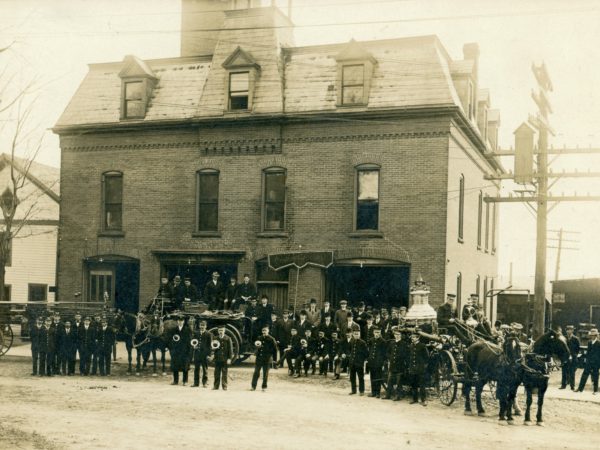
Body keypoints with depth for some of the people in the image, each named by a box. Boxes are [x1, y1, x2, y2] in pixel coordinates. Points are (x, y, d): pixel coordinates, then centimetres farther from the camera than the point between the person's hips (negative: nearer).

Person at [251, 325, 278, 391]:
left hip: (267, 359, -3)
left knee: (265, 374, 5)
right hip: (259, 358, 3)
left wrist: (274, 359, -4)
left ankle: (264, 387, 16)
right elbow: (256, 347, 19)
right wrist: (256, 345, -5)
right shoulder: (259, 338, 6)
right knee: (256, 372, 5)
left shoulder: (271, 339, -7)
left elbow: (275, 349, -3)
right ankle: (253, 386, 12)